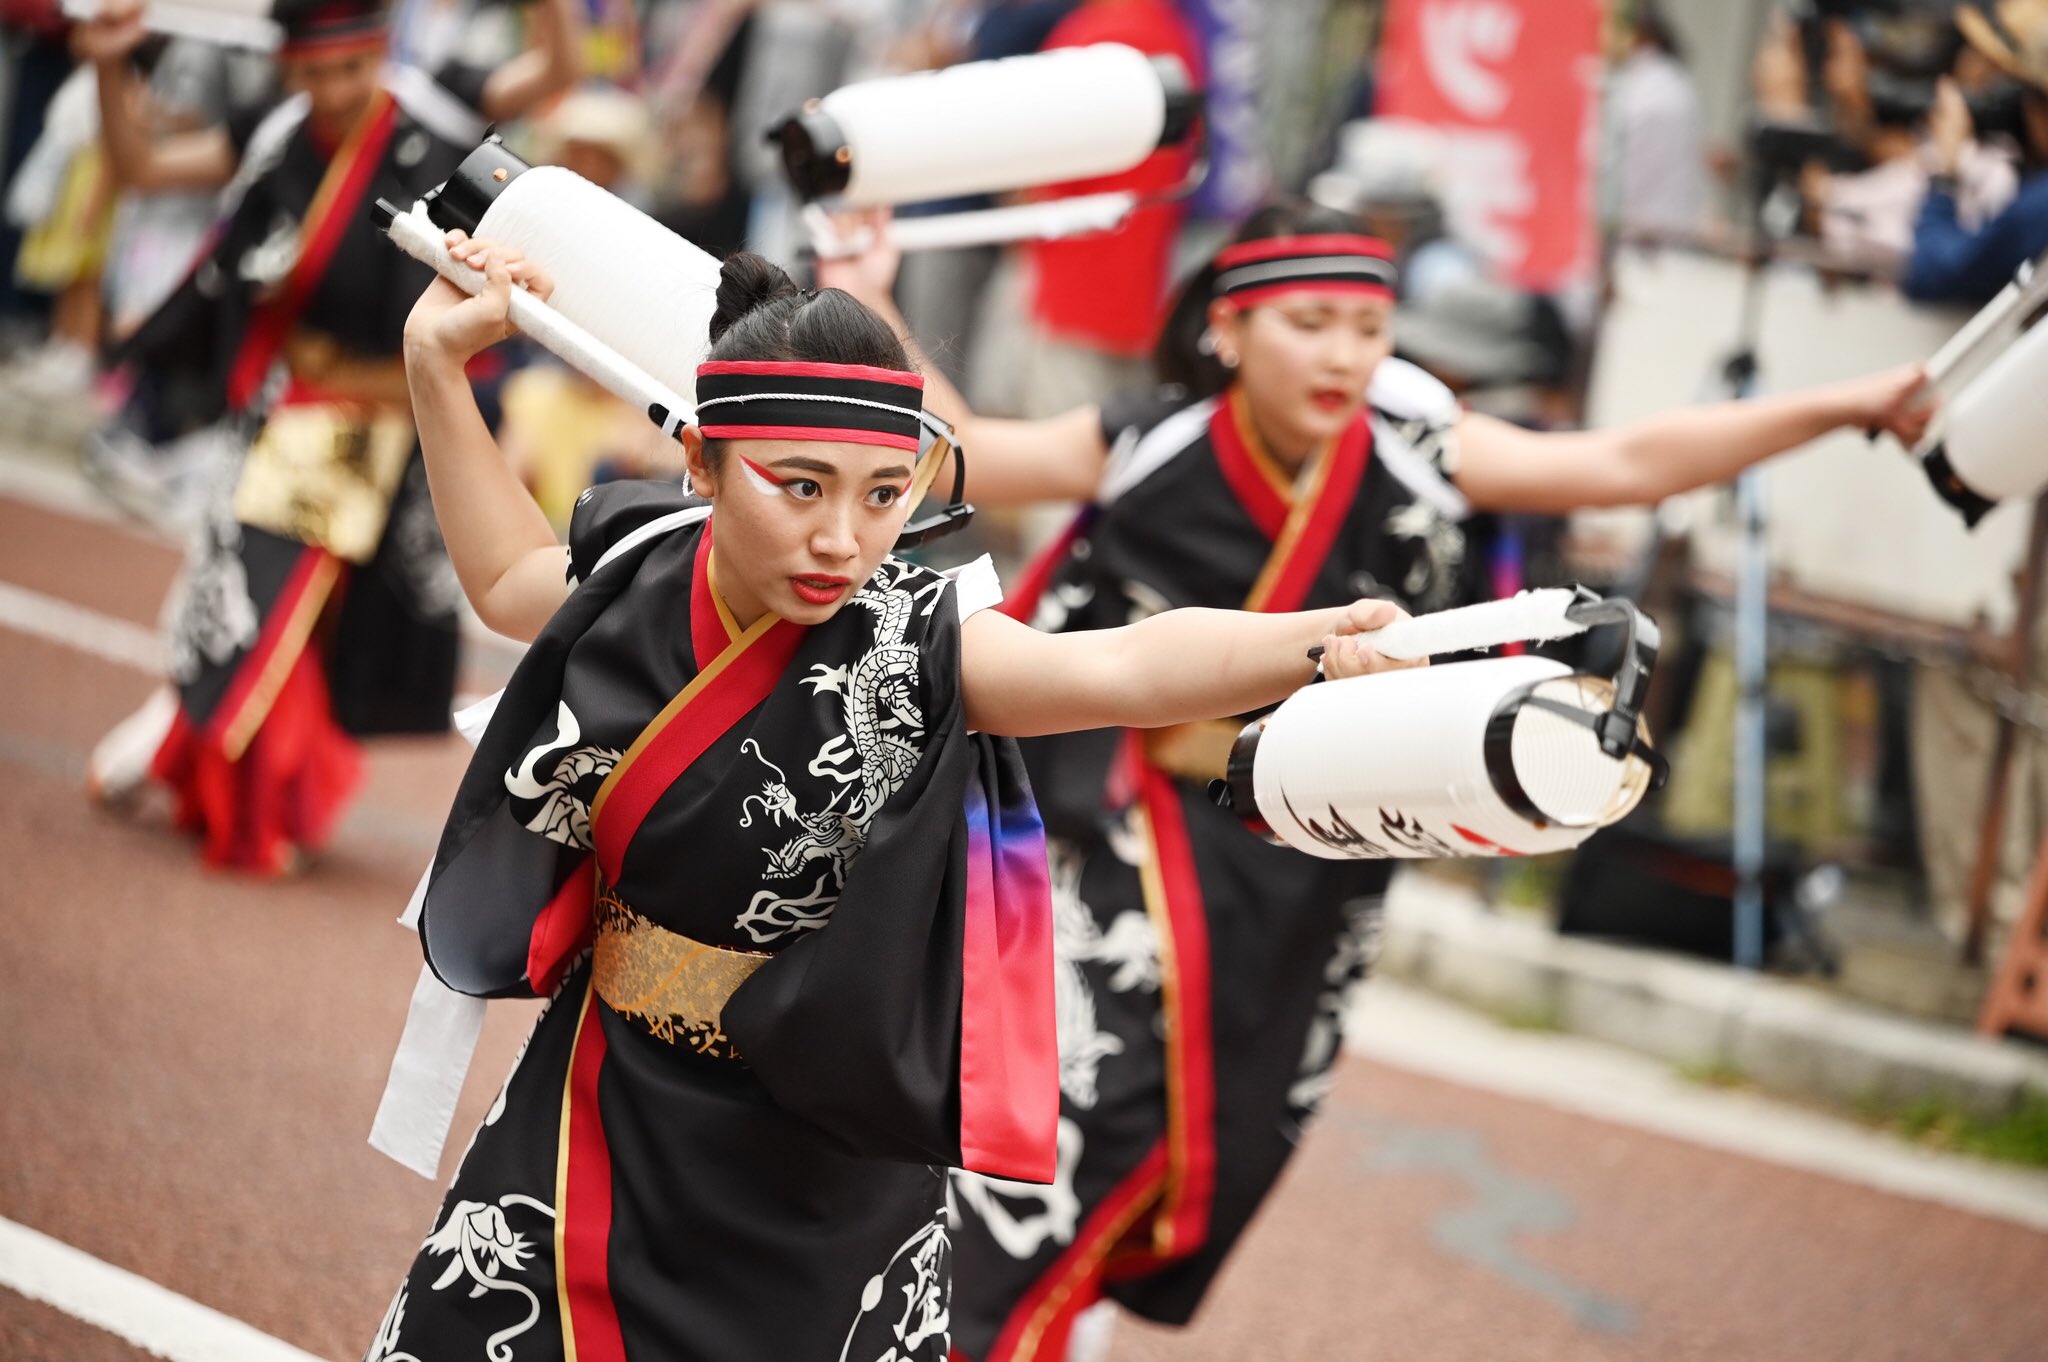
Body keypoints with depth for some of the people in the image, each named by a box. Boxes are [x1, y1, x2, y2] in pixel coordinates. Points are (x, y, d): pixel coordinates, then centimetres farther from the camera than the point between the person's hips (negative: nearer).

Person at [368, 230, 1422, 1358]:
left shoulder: (915, 648, -22)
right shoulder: (645, 573, -8)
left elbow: (1129, 665, -41)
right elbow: (507, 579, 16)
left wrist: (1327, 638, -59)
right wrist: (438, 366, 11)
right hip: (597, 1111, 4)